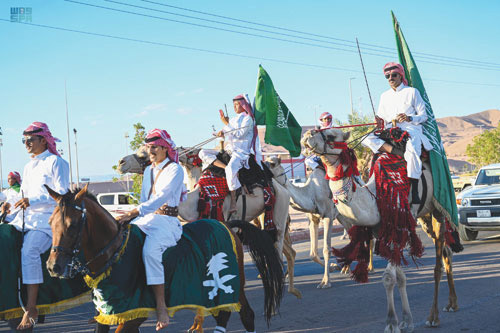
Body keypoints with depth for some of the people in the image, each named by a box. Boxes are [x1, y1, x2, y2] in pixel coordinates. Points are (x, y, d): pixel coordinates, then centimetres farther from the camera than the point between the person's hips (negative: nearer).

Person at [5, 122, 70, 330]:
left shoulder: (56, 162, 0)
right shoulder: (28, 168, 24)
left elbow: (62, 194, -10)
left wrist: (33, 201, -19)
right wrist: (14, 210, 9)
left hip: (50, 218, -8)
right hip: (27, 218, 8)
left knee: (29, 249, -32)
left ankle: (31, 308, -33)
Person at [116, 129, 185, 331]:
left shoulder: (175, 170, -4)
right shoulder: (148, 171, 20)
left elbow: (161, 197, -18)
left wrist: (133, 213, -28)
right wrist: (131, 217, 3)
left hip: (167, 221, -8)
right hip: (146, 219, 8)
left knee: (150, 250, -35)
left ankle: (161, 309, -35)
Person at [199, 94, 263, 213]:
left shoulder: (248, 119, -1)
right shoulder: (233, 119, 22)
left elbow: (240, 134, -12)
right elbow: (228, 132, 19)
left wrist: (227, 124, -12)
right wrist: (222, 132, -3)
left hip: (242, 152, -8)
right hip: (229, 151, 8)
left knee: (231, 167, -39)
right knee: (203, 153, -6)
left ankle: (233, 201, -38)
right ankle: (224, 166, -25)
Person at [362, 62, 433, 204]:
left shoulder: (412, 92, 9)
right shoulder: (384, 96, 22)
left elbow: (423, 115, 6)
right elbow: (381, 117, 21)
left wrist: (409, 118, -13)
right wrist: (380, 121, -4)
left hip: (410, 130, -4)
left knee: (412, 152, -36)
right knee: (368, 138, -24)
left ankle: (414, 191, -31)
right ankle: (397, 152, -38)